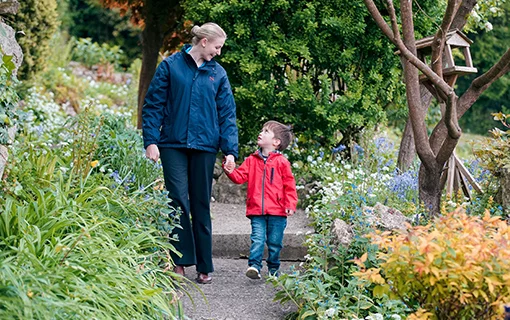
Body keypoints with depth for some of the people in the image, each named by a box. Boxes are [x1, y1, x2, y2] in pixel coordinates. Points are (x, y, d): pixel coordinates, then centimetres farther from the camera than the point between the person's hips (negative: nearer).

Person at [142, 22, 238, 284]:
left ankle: (204, 267, 15)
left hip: (204, 146, 2)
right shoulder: (170, 66, 1)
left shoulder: (218, 73, 8)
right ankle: (180, 262, 1)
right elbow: (153, 105, 1)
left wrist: (230, 150, -1)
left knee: (201, 206, 8)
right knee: (178, 201, -9)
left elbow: (227, 114, 7)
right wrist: (151, 140, -7)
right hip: (173, 144, -2)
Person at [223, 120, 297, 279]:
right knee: (257, 239, -10)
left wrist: (290, 205, -8)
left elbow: (289, 185, 0)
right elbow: (240, 176, 7)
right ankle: (254, 266, -14)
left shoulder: (281, 162, 0)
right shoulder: (252, 160, 10)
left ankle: (273, 270, 20)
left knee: (275, 243, 6)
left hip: (277, 212, -2)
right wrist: (231, 171, -13)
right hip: (256, 211, 2)